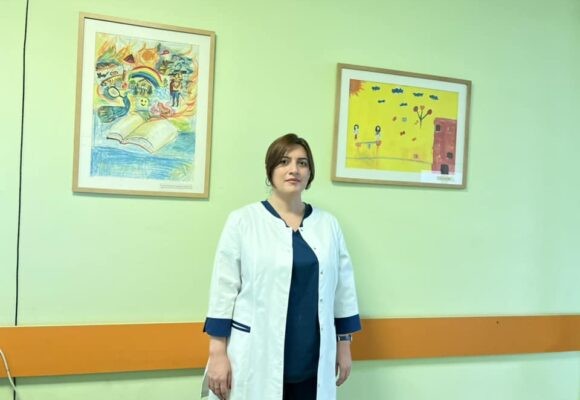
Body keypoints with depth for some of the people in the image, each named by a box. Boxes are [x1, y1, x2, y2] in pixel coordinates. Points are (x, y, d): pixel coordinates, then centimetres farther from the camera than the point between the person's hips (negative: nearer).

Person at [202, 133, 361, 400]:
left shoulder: (328, 225, 6)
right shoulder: (243, 221, -3)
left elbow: (343, 287, 11)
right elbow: (224, 287, -4)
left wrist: (344, 345, 11)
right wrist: (217, 352, -7)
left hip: (312, 360, 3)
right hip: (256, 358, -3)